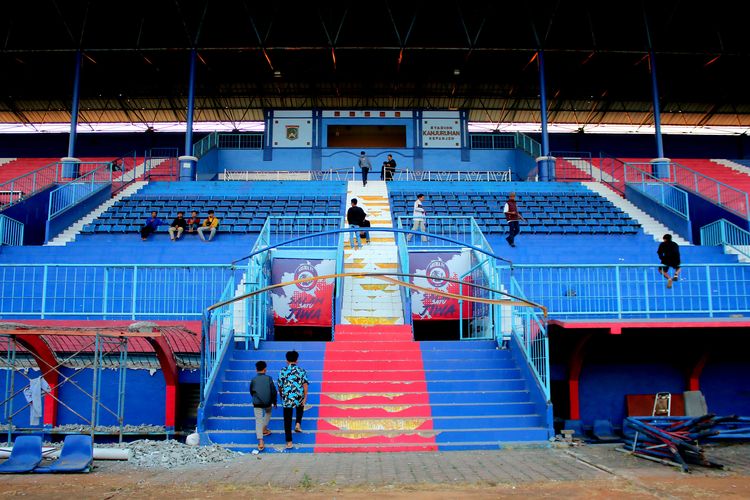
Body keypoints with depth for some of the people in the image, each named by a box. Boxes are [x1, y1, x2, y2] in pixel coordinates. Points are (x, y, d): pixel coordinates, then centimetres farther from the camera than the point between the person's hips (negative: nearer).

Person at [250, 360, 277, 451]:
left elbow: (251, 392, 13)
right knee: (268, 414, 34)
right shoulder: (269, 378, -4)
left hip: (257, 404, 0)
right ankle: (264, 429, 40)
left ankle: (260, 442, -9)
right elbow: (274, 391, -2)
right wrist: (274, 402, 13)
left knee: (258, 421, 1)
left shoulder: (253, 380, -1)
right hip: (268, 403, 1)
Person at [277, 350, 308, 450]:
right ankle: (298, 424, 15)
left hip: (287, 399, -1)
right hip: (299, 398, 1)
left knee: (287, 420, 7)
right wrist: (305, 398, -5)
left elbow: (280, 386, 6)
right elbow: (305, 385, -8)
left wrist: (281, 396, 23)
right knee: (300, 408, 36)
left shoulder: (283, 372, 0)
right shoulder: (302, 371, 0)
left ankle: (289, 442, 7)